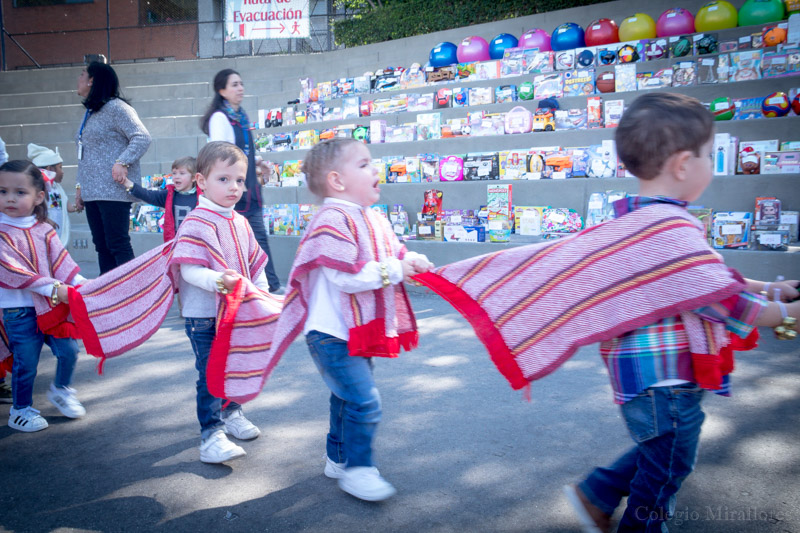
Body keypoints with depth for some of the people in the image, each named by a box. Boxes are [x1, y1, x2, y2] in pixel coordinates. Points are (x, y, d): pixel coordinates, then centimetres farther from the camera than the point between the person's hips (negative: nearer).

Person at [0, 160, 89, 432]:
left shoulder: (44, 230, 6)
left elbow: (61, 260, 0)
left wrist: (80, 283, -17)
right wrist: (53, 289, -23)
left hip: (53, 305, 4)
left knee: (68, 349, 6)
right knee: (26, 362, 3)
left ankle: (60, 390, 34)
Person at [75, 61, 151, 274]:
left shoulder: (115, 107, -6)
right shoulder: (89, 113, 21)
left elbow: (142, 137, -14)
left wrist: (122, 162, -25)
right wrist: (80, 187, 20)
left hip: (113, 191, -9)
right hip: (92, 192, 9)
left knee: (117, 244, -10)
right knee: (102, 246, 9)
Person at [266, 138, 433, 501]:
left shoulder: (374, 220, 10)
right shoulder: (333, 220, -21)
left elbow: (394, 255, 19)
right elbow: (346, 277, -28)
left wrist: (414, 262, -4)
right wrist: (394, 269, -20)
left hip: (361, 332, 10)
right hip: (332, 334, -10)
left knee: (347, 397, 21)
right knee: (364, 402, -11)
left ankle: (338, 458, 38)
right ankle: (356, 469, 8)